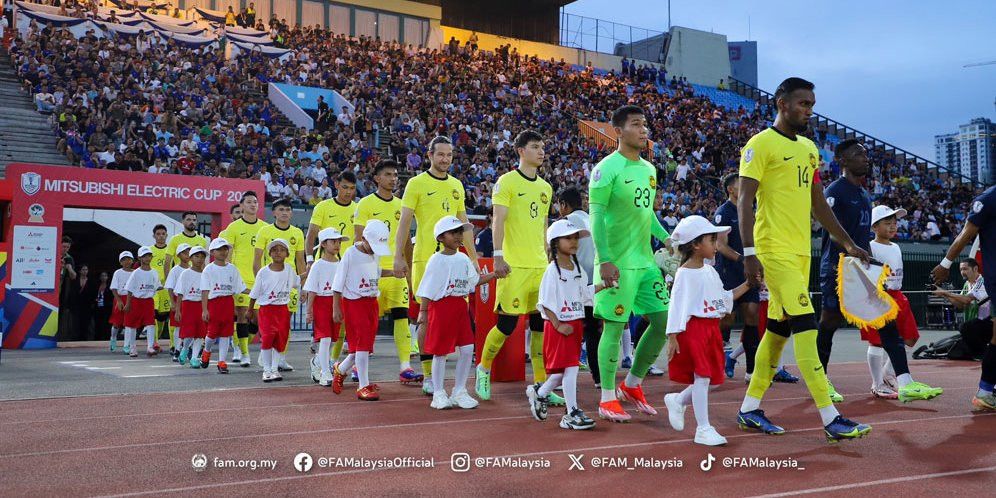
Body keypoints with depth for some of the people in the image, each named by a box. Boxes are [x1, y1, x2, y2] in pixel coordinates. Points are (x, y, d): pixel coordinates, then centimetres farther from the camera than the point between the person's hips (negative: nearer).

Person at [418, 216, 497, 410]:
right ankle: (439, 394, 12)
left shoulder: (463, 259, 11)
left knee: (467, 349, 3)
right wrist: (423, 311, -13)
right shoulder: (436, 260, -7)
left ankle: (459, 392, 15)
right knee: (440, 351, 2)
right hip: (441, 306, -6)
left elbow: (475, 280, 18)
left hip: (461, 306, 6)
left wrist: (494, 274, 7)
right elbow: (427, 289, -9)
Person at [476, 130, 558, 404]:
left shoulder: (545, 188, 16)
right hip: (515, 265, -6)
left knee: (540, 324, 4)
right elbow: (498, 221, -9)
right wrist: (498, 256, -16)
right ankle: (483, 369, 20)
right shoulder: (507, 181, -3)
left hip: (540, 265, 6)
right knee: (507, 323, -4)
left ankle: (540, 384, 9)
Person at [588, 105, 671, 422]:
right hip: (617, 263, -8)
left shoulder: (649, 169, 14)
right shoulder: (607, 168, -9)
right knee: (614, 326, -3)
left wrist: (667, 238, 12)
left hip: (645, 260, 8)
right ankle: (607, 400, 8)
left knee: (663, 321, 6)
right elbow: (596, 216, -13)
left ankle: (632, 385, 22)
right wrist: (604, 260, -20)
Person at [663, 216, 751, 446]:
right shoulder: (684, 274, -11)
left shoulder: (710, 271, 14)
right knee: (702, 378, -7)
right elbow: (677, 305, -14)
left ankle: (677, 401, 31)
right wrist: (673, 337, -18)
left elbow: (724, 298, 20)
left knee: (711, 378, 10)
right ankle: (703, 429, -1)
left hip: (712, 328, 8)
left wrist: (747, 285, 12)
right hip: (693, 329, -8)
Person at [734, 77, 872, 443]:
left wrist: (848, 244, 20)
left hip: (801, 251, 8)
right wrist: (749, 253, -19)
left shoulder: (809, 148, 18)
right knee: (805, 324, -12)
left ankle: (750, 409, 19)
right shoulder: (761, 145, -7)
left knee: (779, 328, 10)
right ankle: (830, 418, -10)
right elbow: (745, 201, -12)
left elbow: (818, 203, 23)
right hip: (775, 250, -8)